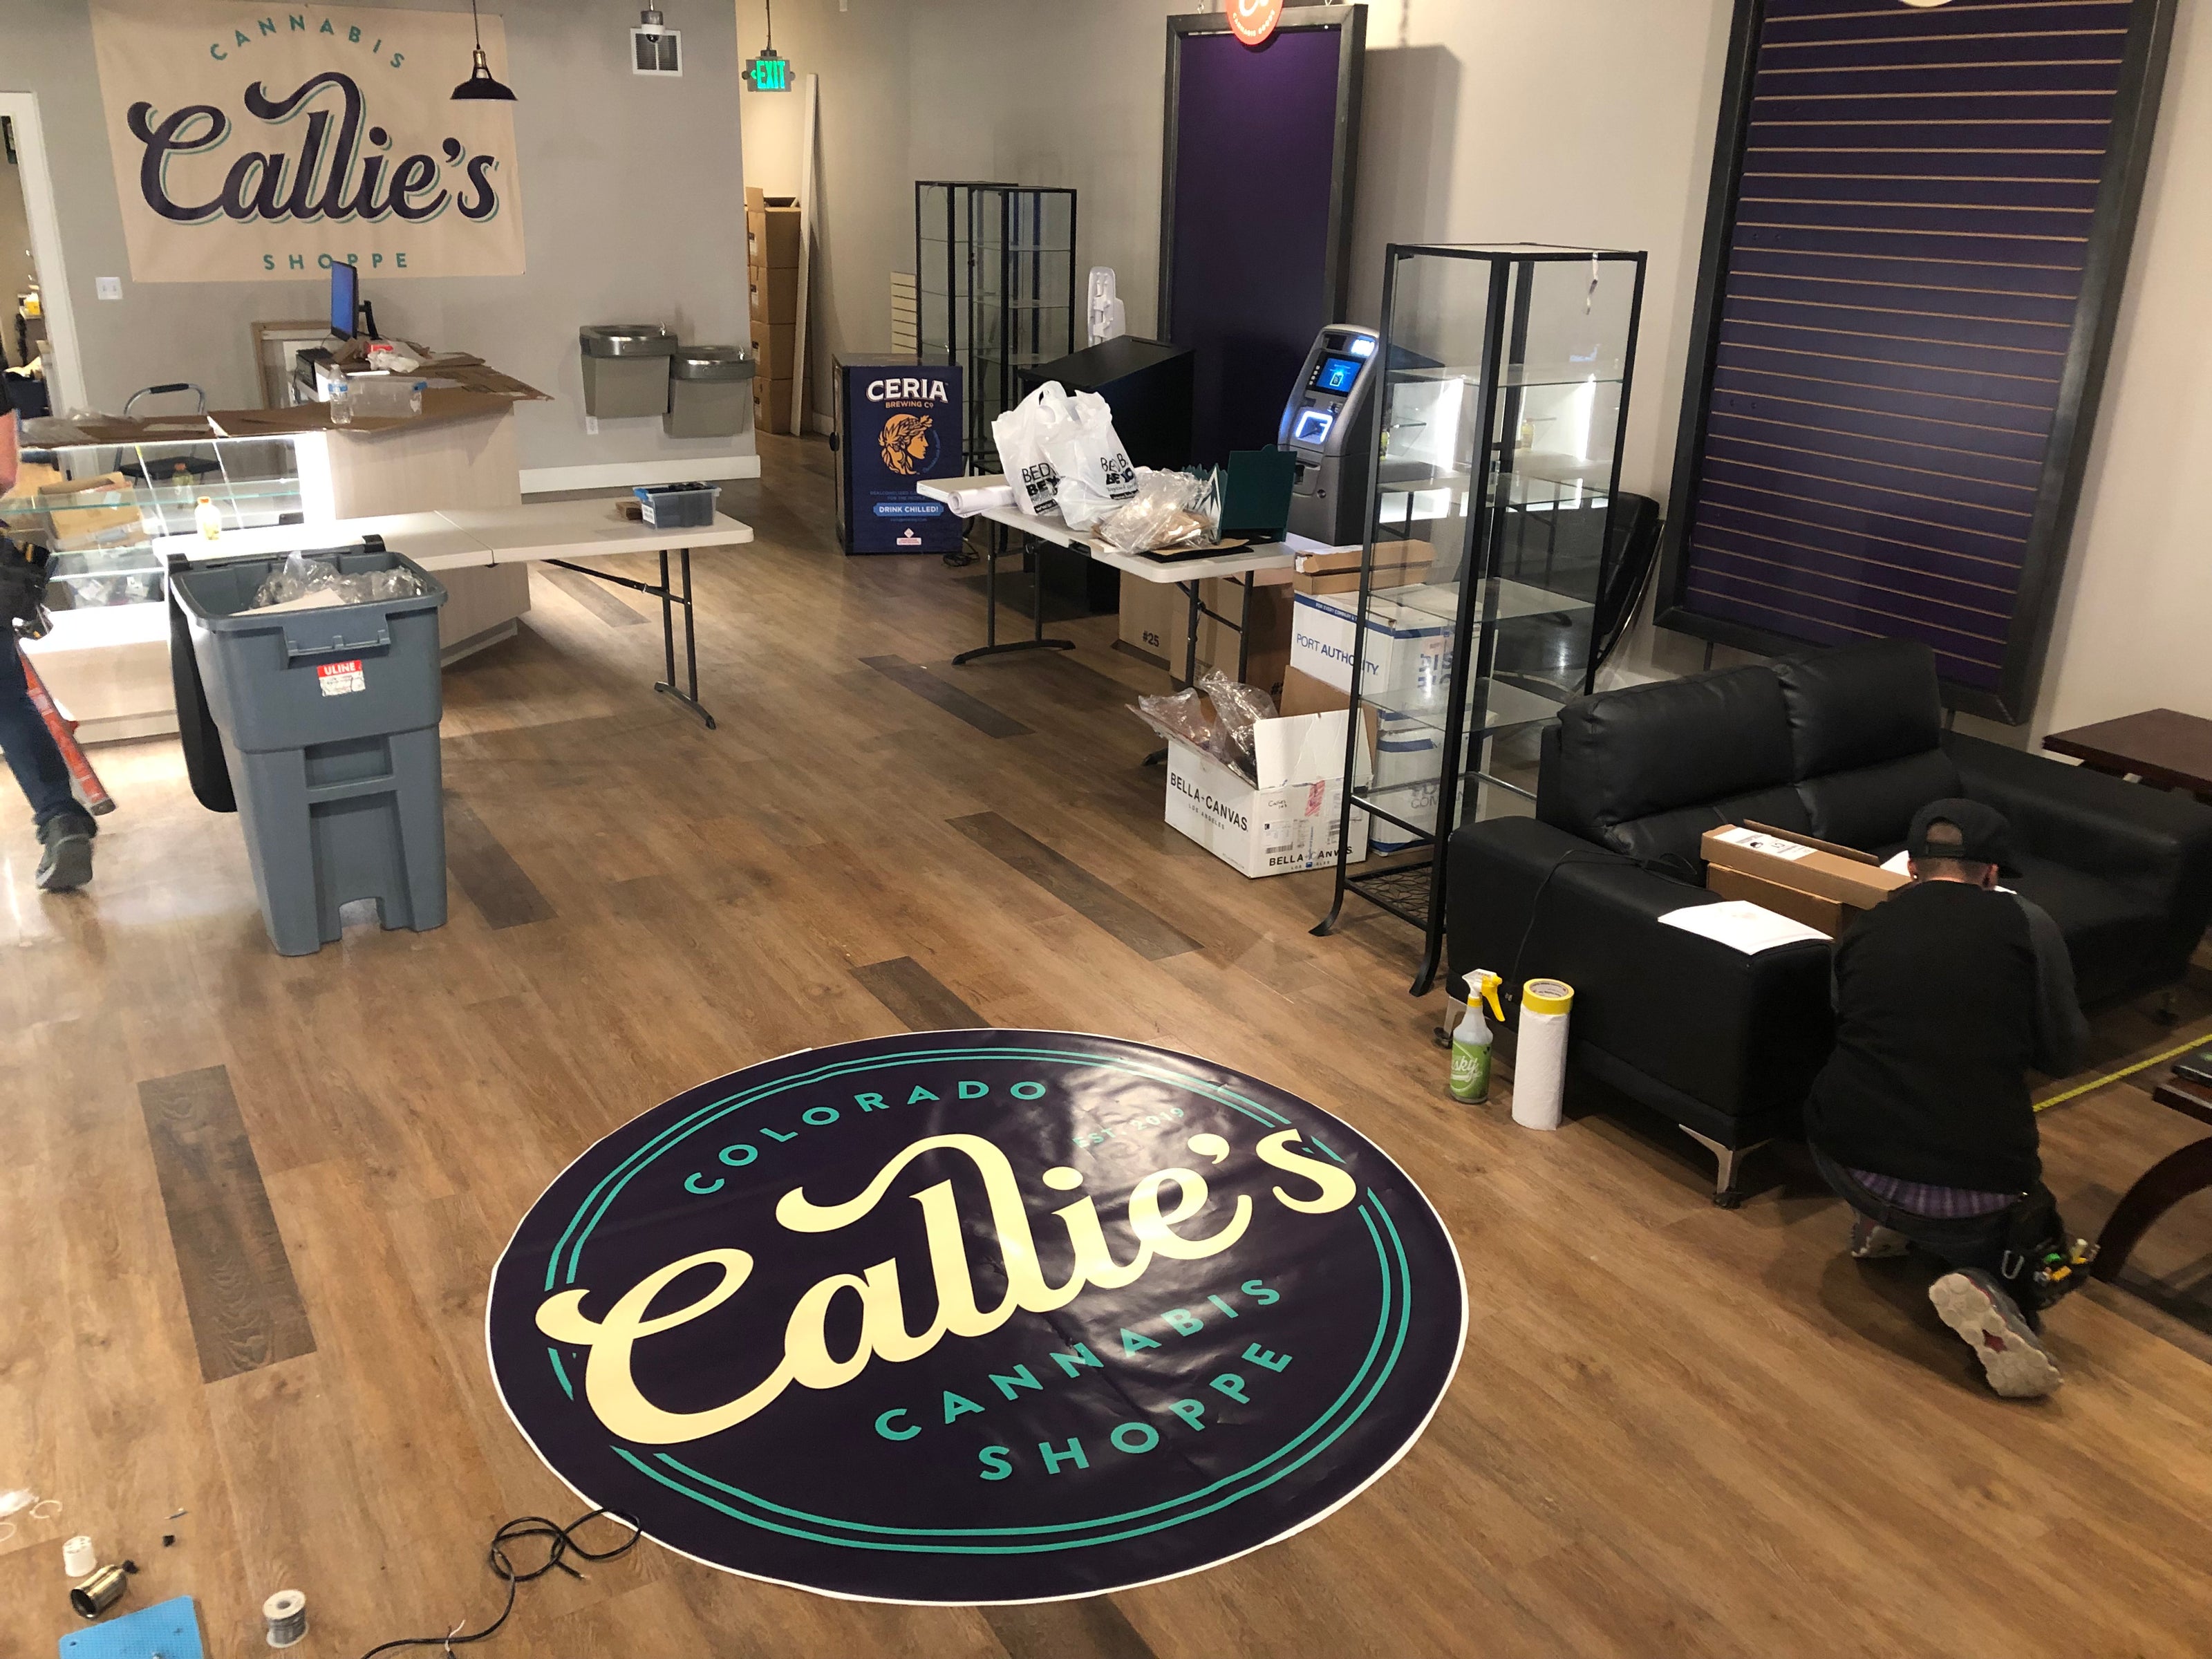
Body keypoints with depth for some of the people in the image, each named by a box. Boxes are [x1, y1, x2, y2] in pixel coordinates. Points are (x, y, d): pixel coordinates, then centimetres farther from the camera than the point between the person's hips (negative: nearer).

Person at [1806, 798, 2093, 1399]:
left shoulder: (1861, 931, 6)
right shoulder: (2024, 923, -3)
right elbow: (2061, 1054, 4)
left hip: (1846, 1162, 4)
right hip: (1974, 1192, -4)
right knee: (2032, 1260, 27)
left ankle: (1882, 1222, 19)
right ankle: (1985, 1288, -6)